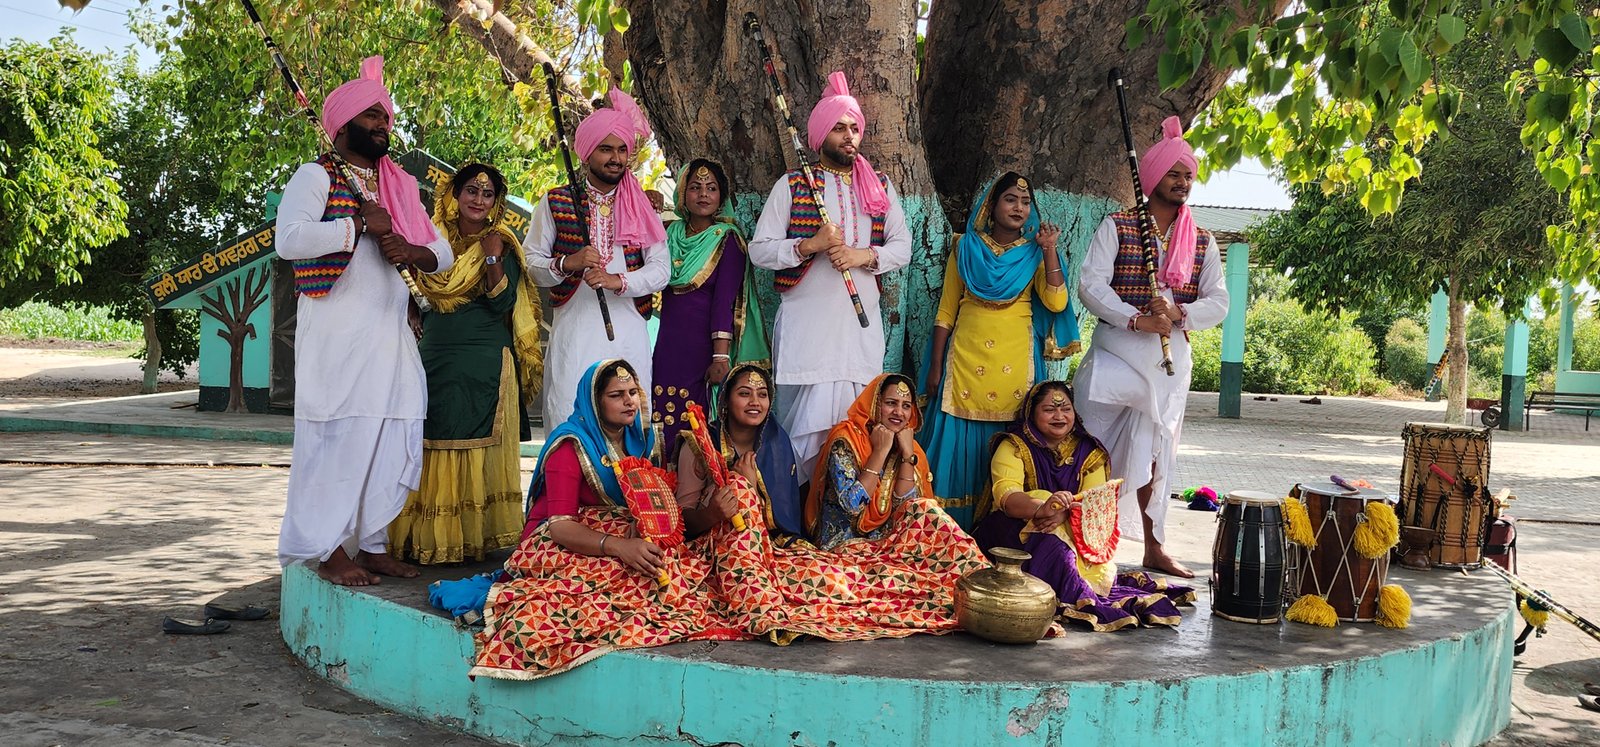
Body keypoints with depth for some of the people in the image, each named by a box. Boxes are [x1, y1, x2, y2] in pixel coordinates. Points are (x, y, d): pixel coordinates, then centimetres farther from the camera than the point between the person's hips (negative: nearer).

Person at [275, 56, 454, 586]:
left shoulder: (400, 187, 20)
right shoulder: (316, 177, -2)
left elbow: (443, 251, 17)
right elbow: (290, 239, -19)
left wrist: (414, 252, -6)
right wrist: (361, 224, -13)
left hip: (390, 334, 7)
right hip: (337, 334, -7)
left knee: (392, 439, 6)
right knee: (338, 437, -6)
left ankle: (371, 544, 16)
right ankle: (328, 549, 3)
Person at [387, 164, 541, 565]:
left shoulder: (502, 246, 3)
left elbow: (503, 305, -7)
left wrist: (493, 260, -19)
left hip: (486, 367, -3)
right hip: (435, 363, 3)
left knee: (478, 452, -4)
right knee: (432, 450, 1)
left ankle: (472, 537, 1)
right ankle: (428, 538, 6)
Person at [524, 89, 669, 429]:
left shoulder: (641, 208, 10)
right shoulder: (556, 203, 6)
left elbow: (661, 269, 2)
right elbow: (530, 261, 4)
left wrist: (618, 281, -14)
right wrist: (567, 263, -15)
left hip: (628, 332, 2)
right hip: (573, 329, -1)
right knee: (569, 420, -6)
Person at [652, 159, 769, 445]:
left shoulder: (727, 240, -2)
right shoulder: (671, 234, 12)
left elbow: (725, 301, -11)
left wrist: (721, 357, -19)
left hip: (704, 345, -5)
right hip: (668, 344, 5)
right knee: (664, 426, 5)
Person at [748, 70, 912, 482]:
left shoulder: (880, 187, 15)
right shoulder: (792, 185, 5)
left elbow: (902, 247, 10)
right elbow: (759, 249, 0)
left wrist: (863, 255, -9)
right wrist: (809, 246, -14)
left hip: (862, 323, 3)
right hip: (805, 322, -3)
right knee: (807, 425, -5)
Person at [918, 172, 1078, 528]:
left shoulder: (1034, 252, 10)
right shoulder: (966, 247, 8)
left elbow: (1056, 303, -4)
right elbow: (946, 312, 7)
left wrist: (1049, 250, -5)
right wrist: (935, 367, 2)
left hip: (1016, 360, 1)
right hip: (967, 354, 0)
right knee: (962, 443, -2)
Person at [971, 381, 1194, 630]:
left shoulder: (1089, 453, 8)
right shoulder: (1014, 447, -2)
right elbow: (1005, 494, -21)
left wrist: (1063, 515, -32)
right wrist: (1042, 508, -43)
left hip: (1073, 535, 3)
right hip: (1016, 529, -3)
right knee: (1050, 543, -34)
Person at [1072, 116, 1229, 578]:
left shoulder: (1202, 242, 11)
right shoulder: (1116, 227, -2)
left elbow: (1218, 301, 5)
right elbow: (1091, 285, -13)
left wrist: (1178, 312, -15)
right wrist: (1138, 319, -24)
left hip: (1170, 359, 4)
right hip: (1116, 353, -4)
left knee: (1154, 453, 11)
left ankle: (1153, 547, 20)